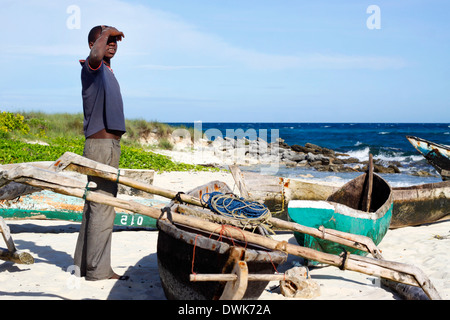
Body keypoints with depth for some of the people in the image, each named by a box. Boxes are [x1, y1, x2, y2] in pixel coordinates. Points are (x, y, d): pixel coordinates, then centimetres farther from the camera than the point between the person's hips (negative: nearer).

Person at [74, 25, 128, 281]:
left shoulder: (107, 71, 20)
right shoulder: (92, 68, -9)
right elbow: (95, 56, -32)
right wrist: (106, 32, -19)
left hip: (110, 145, 10)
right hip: (101, 145, -10)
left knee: (95, 206, 12)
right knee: (102, 207, -9)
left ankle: (84, 263, 21)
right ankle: (98, 269, -3)